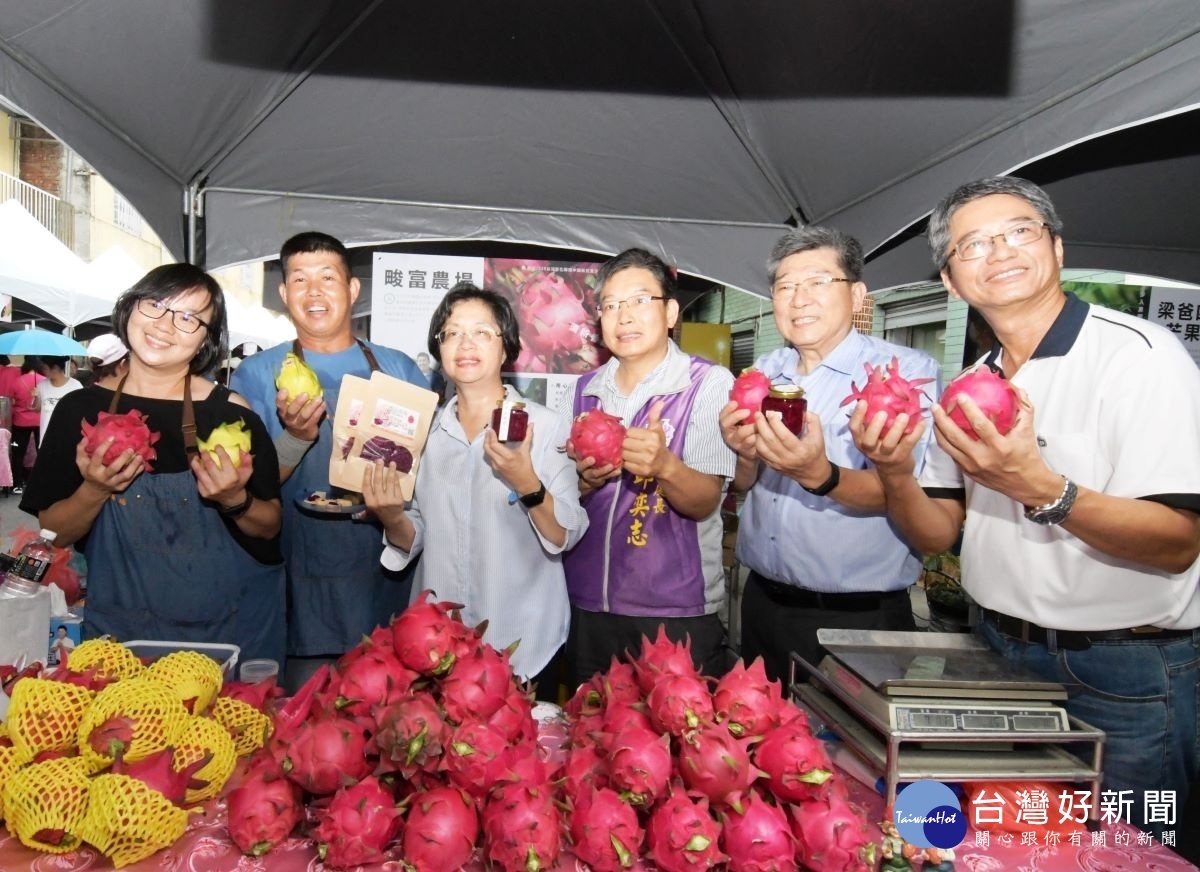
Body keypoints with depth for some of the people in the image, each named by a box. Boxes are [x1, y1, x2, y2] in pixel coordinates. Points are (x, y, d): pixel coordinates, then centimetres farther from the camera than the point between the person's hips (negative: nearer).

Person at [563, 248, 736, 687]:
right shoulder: (587, 388, 6)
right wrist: (586, 480, -10)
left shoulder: (709, 383, -9)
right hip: (586, 605, 5)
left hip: (677, 614, -4)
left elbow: (705, 502, -15)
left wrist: (665, 465, -36)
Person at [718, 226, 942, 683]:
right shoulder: (764, 371, 5)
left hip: (858, 618, -5)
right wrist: (746, 456, -15)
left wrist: (820, 475, -37)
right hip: (762, 605, 5)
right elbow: (742, 485, 8)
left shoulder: (909, 370, -12)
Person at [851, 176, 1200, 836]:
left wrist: (1039, 489, -36)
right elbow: (937, 534, 4)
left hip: (1126, 678, -5)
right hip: (1002, 656, 6)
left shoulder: (1137, 352, -14)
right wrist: (896, 476, -16)